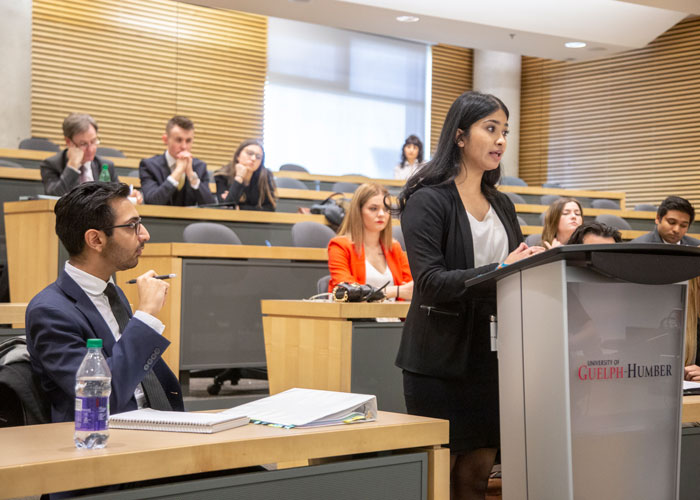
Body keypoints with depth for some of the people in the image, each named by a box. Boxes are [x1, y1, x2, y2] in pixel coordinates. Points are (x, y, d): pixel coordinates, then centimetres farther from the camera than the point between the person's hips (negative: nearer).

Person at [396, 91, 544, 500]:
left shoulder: (502, 205, 14)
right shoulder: (428, 201, -8)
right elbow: (430, 282, -18)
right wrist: (499, 271, -27)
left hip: (490, 355, 6)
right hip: (441, 360, -6)